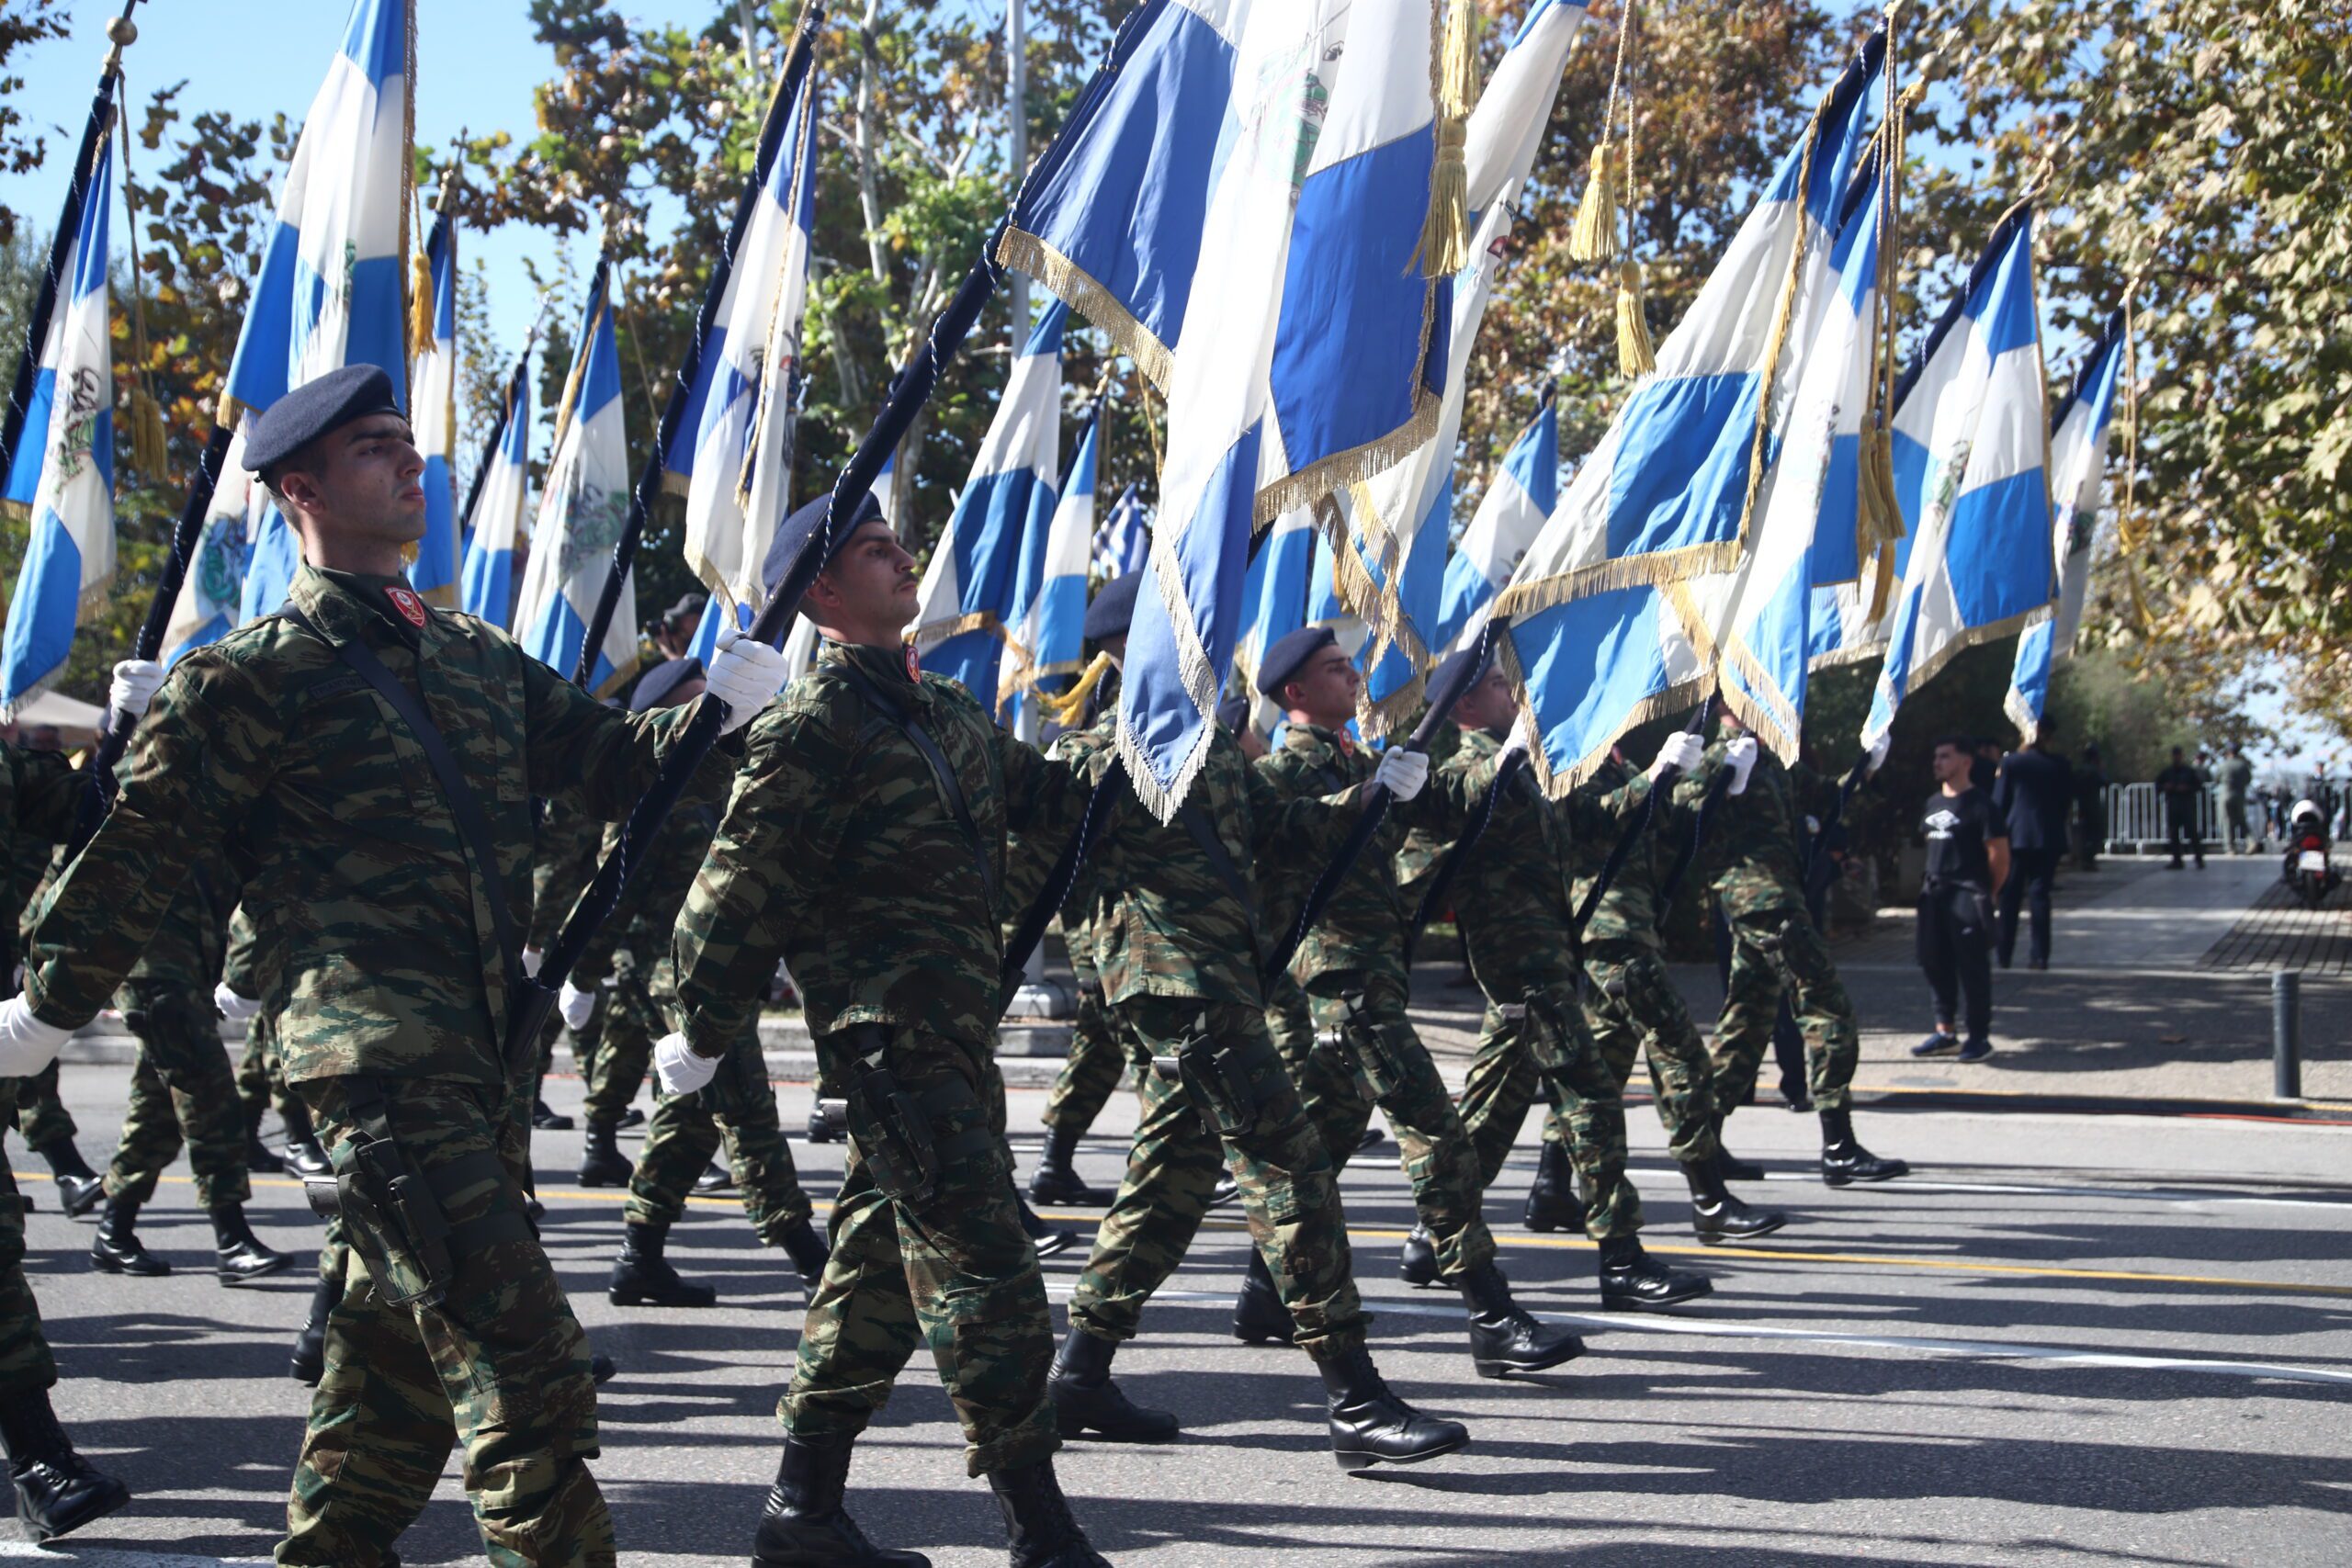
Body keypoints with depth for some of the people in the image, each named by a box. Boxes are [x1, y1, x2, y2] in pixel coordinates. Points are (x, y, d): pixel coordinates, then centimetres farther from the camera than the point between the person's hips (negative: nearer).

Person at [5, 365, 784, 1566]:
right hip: (377, 1063, -7)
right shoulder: (251, 679, -3)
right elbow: (138, 854, 1)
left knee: (408, 1351, 16)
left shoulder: (477, 658, 17)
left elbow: (612, 765, 18)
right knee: (523, 1357, -13)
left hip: (490, 1060, 7)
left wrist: (718, 705, 1)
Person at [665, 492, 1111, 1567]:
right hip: (892, 1037, -9)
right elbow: (740, 886, -11)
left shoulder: (944, 711, 15)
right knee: (983, 1274, -9)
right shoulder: (814, 728, -12)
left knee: (885, 1267, 14)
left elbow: (1038, 795, 27)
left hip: (954, 1034, 9)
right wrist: (701, 1037, -7)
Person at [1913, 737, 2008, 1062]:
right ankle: (1945, 1031, 19)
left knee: (1973, 968, -4)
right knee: (1935, 963, 10)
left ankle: (1979, 1036, 3)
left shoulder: (1980, 805, -9)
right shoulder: (1932, 804, 14)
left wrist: (1985, 892, -3)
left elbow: (1999, 854, -9)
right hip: (1934, 894, 8)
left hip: (1968, 897, -8)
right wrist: (1932, 880, 14)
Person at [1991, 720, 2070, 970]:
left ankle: (2004, 953, 8)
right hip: (2049, 838, 1)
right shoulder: (2060, 766, 0)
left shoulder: (2010, 762, -4)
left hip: (2015, 837, -1)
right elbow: (2066, 802, 6)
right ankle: (2039, 955, 0)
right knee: (2040, 894, 4)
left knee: (2010, 896, 7)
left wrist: (1999, 834, 9)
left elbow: (1999, 802, 0)